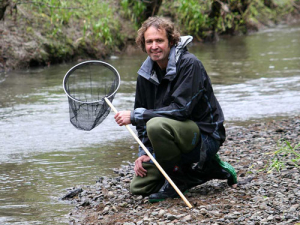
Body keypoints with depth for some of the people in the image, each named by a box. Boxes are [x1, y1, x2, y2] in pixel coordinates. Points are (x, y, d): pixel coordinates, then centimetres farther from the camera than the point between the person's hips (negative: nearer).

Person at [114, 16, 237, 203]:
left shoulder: (189, 64, -18)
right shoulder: (146, 73, 4)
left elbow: (181, 109, -27)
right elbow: (144, 115, 12)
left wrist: (136, 116, -25)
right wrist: (144, 152, -2)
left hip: (205, 135, -9)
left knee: (157, 125, -35)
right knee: (138, 188, 3)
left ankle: (177, 179, -10)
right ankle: (210, 169, 11)